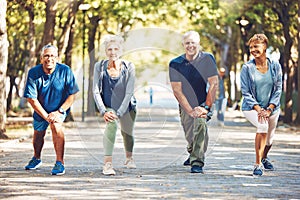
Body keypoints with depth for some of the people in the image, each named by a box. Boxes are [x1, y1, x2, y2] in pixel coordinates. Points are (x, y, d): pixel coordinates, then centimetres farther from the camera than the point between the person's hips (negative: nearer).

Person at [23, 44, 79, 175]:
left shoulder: (65, 71, -22)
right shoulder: (34, 73, -20)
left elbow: (72, 95, -16)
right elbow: (32, 98, -19)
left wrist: (59, 112, -24)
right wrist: (46, 116, -24)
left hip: (60, 108, -2)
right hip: (40, 110, 2)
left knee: (56, 126, -30)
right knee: (38, 134, 17)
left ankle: (60, 162, -23)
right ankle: (36, 159, 49)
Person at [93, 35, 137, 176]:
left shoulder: (129, 67, -17)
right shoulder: (99, 67, -15)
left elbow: (129, 92, -19)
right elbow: (96, 91, -14)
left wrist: (119, 113, -26)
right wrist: (103, 112, -25)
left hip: (126, 107, 2)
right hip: (108, 107, -2)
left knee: (127, 133, 19)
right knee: (111, 124, -32)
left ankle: (129, 157, 53)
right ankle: (107, 163, -37)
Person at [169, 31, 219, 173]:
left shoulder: (207, 59, -10)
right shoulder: (175, 64, -7)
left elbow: (214, 84, -12)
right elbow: (177, 90, -11)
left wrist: (206, 107, -21)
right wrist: (190, 110, -20)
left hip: (203, 104, -2)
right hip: (185, 106, 3)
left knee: (200, 124, -31)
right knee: (190, 137, 12)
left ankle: (197, 162, -30)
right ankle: (193, 153, 48)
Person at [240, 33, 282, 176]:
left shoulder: (275, 66, -4)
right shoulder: (247, 68, -10)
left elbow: (278, 89, -3)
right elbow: (246, 92, -9)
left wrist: (269, 109, -14)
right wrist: (258, 109, -20)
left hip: (272, 107, 3)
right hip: (251, 107, -3)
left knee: (269, 139, 13)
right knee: (263, 125, -31)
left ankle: (264, 158, 49)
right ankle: (258, 164, -24)